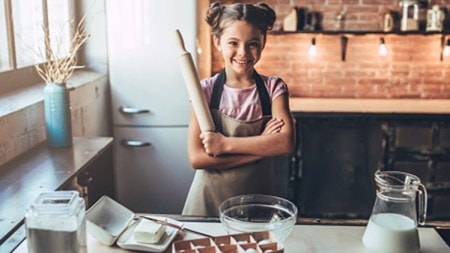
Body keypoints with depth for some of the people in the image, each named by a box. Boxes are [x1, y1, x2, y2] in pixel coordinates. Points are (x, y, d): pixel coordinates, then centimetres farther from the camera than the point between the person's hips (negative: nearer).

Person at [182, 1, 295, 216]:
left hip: (258, 200, 1)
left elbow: (286, 142, -20)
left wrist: (225, 144, -22)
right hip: (209, 200, 0)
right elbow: (197, 158, -16)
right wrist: (261, 145, -20)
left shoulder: (273, 88, -5)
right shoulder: (205, 90, -8)